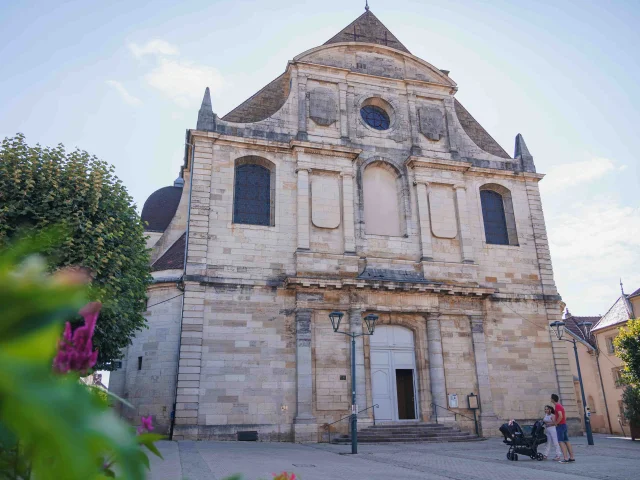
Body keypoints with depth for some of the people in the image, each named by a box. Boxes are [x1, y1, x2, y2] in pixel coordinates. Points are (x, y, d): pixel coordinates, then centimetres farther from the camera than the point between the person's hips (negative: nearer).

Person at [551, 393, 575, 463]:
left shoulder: (557, 406, -13)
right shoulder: (560, 406, 16)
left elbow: (560, 416, -25)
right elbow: (565, 416, 21)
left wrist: (556, 423, -14)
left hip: (560, 425, -10)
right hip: (564, 424, 10)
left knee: (561, 442, -10)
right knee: (566, 441, 10)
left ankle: (565, 458, -16)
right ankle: (571, 457, 10)